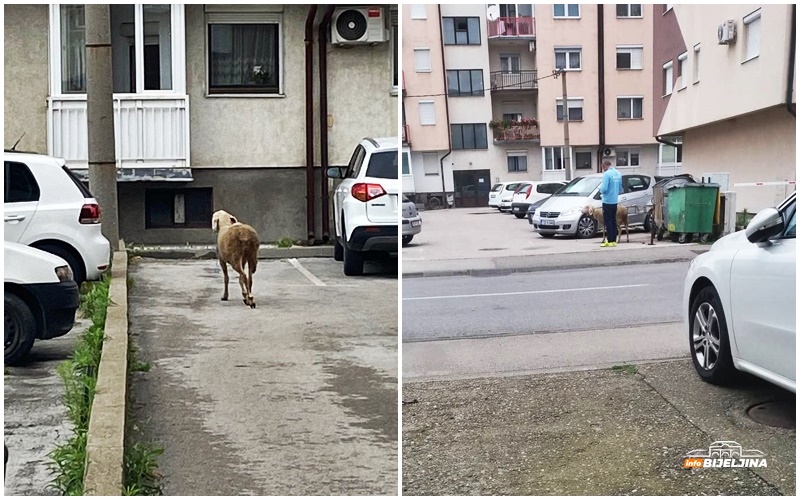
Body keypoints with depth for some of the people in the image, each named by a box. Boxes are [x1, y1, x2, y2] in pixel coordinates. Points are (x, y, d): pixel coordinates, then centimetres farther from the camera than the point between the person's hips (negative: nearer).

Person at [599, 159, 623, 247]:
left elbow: (604, 188, -21)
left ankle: (610, 241, -4)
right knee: (613, 221, 12)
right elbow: (620, 189, 14)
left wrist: (600, 189, 0)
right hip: (615, 201, 8)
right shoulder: (618, 173, 8)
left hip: (607, 201, -8)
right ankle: (614, 240, 15)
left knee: (607, 221, -3)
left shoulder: (607, 174, -16)